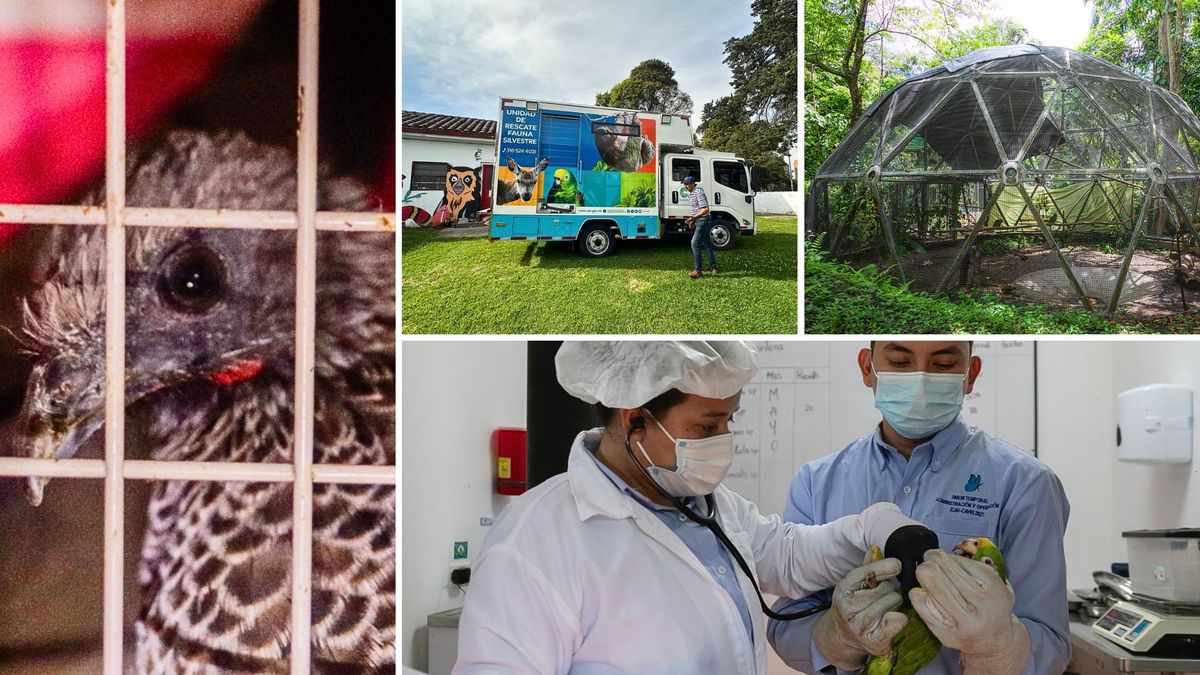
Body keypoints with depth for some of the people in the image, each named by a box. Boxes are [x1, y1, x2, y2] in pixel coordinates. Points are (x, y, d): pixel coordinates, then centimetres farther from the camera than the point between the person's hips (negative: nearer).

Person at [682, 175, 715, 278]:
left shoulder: (699, 193, -18)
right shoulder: (691, 193, 14)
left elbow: (705, 209, -25)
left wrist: (694, 217, -29)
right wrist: (693, 220, 16)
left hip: (703, 221, -11)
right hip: (699, 221, 11)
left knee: (695, 243, -15)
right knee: (707, 244, 16)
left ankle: (697, 270, -15)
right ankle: (713, 267, 24)